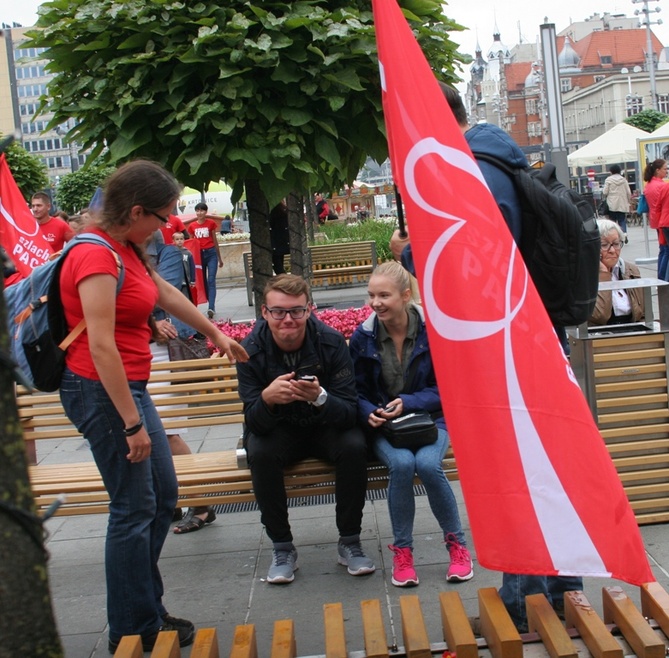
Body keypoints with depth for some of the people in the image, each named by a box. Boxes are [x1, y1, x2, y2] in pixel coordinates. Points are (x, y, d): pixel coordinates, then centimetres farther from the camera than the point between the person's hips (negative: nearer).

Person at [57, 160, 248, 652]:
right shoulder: (96, 257, -20)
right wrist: (132, 423, -23)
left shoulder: (125, 249, 11)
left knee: (163, 496, 16)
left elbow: (165, 293, 27)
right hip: (102, 391, -10)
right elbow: (101, 347, -25)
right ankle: (133, 630, 14)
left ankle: (147, 609, 30)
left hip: (130, 387, 10)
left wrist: (215, 333, 38)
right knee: (135, 508, -2)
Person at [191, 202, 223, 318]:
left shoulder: (211, 223, 3)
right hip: (199, 254, 3)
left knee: (211, 280, -12)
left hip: (211, 253, -3)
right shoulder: (192, 226, 6)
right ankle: (211, 304, 17)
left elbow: (215, 241, 9)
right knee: (203, 281, 7)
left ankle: (211, 308, -21)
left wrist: (220, 258, 13)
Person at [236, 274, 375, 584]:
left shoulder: (331, 342, -19)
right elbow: (254, 423, -19)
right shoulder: (251, 350, -17)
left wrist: (319, 397, -43)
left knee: (354, 447, -30)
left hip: (325, 427, 0)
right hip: (278, 430, 0)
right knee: (260, 453, -31)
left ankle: (350, 541, -10)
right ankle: (282, 547, -13)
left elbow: (349, 411, -21)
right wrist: (267, 398, -43)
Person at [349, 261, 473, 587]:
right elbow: (357, 392, 5)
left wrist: (408, 403, -19)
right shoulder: (362, 337, -3)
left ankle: (457, 544, -8)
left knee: (428, 464, -31)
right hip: (383, 426, 1)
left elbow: (444, 389, -3)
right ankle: (402, 551, -14)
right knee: (401, 463, -32)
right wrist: (370, 413, -17)